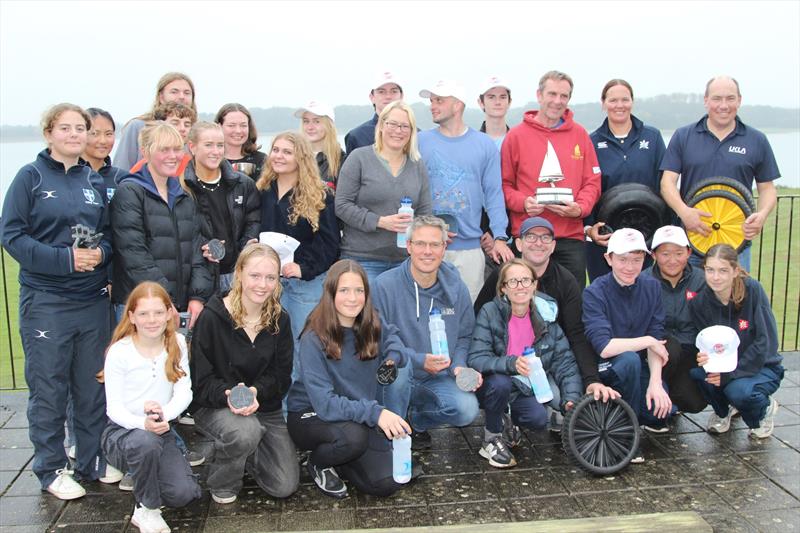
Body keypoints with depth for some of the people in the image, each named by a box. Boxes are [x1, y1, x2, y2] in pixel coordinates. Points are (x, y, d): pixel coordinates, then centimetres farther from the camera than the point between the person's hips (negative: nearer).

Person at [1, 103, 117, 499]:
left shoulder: (96, 181, 10)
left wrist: (101, 252, -9)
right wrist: (64, 258, -19)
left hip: (93, 299, 4)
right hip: (45, 300, -4)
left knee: (94, 386, 12)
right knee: (48, 389, 5)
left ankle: (93, 460, 27)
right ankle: (52, 469, 19)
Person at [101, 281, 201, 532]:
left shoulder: (177, 344, -1)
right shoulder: (119, 352, -12)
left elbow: (184, 392, -7)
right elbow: (114, 408, -14)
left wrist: (164, 413, -29)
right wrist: (143, 423, -35)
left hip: (160, 430, 3)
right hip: (121, 430, -3)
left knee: (183, 493, -17)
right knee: (146, 442, -39)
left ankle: (142, 475, 18)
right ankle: (146, 509, -11)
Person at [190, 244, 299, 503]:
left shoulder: (280, 320, -2)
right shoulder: (212, 317, -15)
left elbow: (282, 376, -4)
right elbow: (201, 379, -14)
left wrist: (255, 391, -24)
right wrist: (228, 395, -33)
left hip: (265, 407, 4)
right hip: (215, 406, -4)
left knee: (285, 487, -4)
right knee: (246, 431, -39)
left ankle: (243, 452, 26)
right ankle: (221, 482, -5)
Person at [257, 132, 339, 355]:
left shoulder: (320, 196, -2)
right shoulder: (261, 191, 10)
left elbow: (329, 241, -7)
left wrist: (305, 268, -18)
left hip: (308, 281, -3)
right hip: (269, 278, 4)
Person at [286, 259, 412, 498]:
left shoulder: (373, 325, -10)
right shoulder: (314, 339, -25)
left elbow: (392, 335, 13)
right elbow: (324, 403, -31)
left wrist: (393, 356, -11)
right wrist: (374, 412, -43)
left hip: (360, 415, 5)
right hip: (310, 415, -4)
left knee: (387, 483, -13)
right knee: (354, 436, -36)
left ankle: (336, 459, 17)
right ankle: (318, 463, -1)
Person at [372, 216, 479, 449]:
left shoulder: (456, 288, 1)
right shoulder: (385, 285, -12)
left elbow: (463, 337, 12)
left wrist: (458, 367, -8)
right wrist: (420, 361, -21)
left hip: (438, 378, 3)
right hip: (394, 378, -3)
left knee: (467, 410, -23)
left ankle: (417, 419, 11)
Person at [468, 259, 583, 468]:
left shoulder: (546, 315, -6)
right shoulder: (490, 313, -16)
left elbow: (565, 363, -4)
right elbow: (475, 358, -25)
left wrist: (572, 398, -19)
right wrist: (510, 363, -42)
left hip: (526, 388, 3)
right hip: (493, 385, -3)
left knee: (538, 417, -25)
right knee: (500, 382, -35)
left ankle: (508, 420, 12)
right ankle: (491, 438, -9)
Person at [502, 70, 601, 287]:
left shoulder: (579, 134, 11)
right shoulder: (516, 135, 3)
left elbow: (593, 182, 9)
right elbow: (505, 184, 4)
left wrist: (580, 208, -9)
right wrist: (523, 203, -14)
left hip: (571, 236, 2)